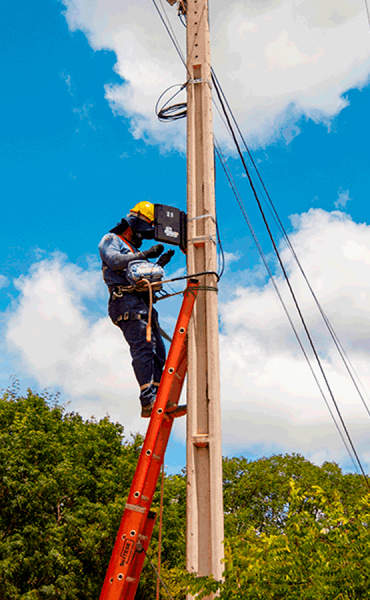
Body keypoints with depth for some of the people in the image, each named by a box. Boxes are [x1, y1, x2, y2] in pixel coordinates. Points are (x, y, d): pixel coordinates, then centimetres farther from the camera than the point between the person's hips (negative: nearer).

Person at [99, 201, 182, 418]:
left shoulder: (134, 250, 34)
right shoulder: (111, 240, 10)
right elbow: (114, 260, -11)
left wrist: (160, 264, 19)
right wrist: (145, 255, -14)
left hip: (143, 304, 9)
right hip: (125, 300, -9)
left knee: (157, 351, -3)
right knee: (143, 347, -22)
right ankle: (148, 400, -29)